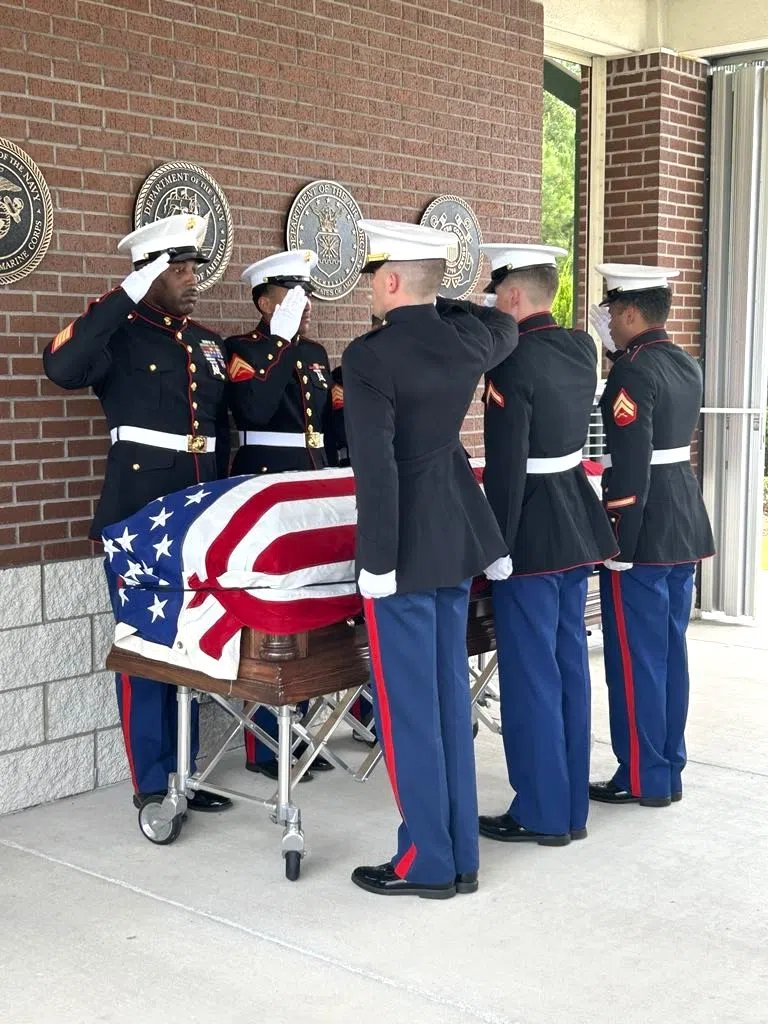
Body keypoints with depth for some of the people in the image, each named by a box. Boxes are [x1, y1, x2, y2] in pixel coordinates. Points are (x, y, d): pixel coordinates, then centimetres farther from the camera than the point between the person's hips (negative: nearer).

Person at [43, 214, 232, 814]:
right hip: (140, 519, -6)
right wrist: (126, 295, -24)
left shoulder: (208, 343, 14)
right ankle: (152, 786, 10)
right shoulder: (120, 338, -5)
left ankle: (183, 773, 24)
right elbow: (62, 368, -27)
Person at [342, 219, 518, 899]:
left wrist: (379, 562, -16)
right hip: (459, 537, 7)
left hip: (407, 548, -7)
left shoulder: (370, 356, -17)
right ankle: (460, 856, 22)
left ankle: (427, 862, 13)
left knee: (408, 706, 3)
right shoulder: (467, 340, 4)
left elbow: (376, 467, -21)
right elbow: (505, 331, 29)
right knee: (451, 696, 14)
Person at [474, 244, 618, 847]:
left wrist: (497, 544, -12)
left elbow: (506, 466, -20)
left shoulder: (513, 362, -18)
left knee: (530, 673, 2)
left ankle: (542, 812, 12)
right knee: (569, 665, 14)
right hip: (578, 528, 8)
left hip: (533, 533, -8)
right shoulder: (581, 348, 6)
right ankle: (572, 806, 24)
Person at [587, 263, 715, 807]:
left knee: (637, 656, 0)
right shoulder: (687, 365, 10)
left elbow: (630, 465, -20)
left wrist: (616, 546, -17)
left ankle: (644, 778, 9)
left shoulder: (633, 370, -16)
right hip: (686, 522, 9)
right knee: (670, 650, 14)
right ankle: (670, 770, 22)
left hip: (645, 528, -9)